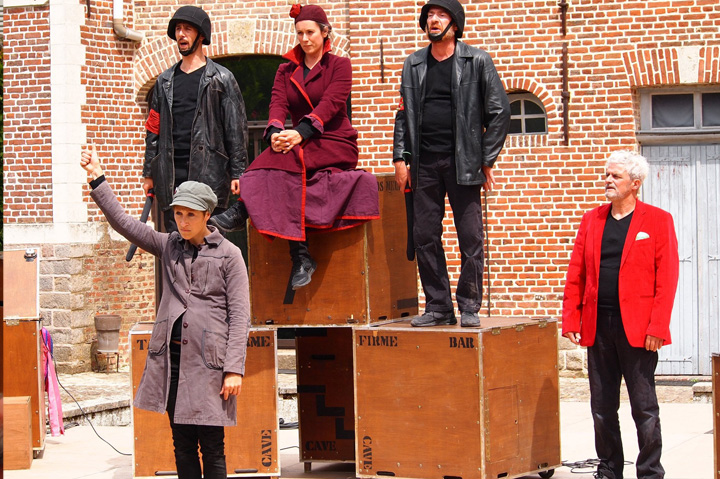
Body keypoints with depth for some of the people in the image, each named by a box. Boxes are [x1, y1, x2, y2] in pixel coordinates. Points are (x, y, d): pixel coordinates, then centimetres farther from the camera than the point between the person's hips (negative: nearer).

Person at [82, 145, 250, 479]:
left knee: (212, 448, -2)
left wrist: (234, 369, -11)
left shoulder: (228, 254, -1)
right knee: (182, 445, 8)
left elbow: (239, 315, -4)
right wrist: (96, 178, 1)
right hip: (171, 358, 4)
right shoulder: (169, 246, 11)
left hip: (208, 359, -4)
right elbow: (121, 222, 9)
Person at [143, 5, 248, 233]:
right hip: (170, 176, 4)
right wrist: (148, 173, 15)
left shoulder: (222, 79, 5)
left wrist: (237, 173, -5)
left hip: (209, 173, -4)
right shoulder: (165, 81, 18)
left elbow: (236, 129, 1)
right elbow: (153, 129, 20)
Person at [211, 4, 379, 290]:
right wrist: (275, 132, -24)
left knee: (288, 160, -34)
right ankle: (300, 256, -36)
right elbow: (278, 104, 0)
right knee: (283, 164, -31)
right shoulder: (286, 71, 17)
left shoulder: (339, 66, 4)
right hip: (302, 148, 4)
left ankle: (242, 210, -36)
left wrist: (301, 133, -30)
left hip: (336, 147, -4)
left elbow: (331, 104, -13)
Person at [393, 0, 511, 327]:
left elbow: (499, 111, 1)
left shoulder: (477, 62, 2)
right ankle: (438, 307, 10)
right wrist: (401, 156, 5)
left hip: (462, 162, -3)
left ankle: (469, 307, 6)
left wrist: (486, 160, -3)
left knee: (470, 236, -2)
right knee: (425, 236, 3)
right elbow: (404, 114, 16)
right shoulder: (413, 65, 13)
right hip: (425, 163, 3)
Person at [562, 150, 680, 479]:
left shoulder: (657, 221, 0)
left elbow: (667, 278, -6)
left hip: (637, 329, -4)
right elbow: (576, 275, 10)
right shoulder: (591, 220, 12)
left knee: (644, 408, 1)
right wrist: (571, 320, 2)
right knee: (602, 408, 9)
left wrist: (657, 327, -13)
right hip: (598, 327, 4)